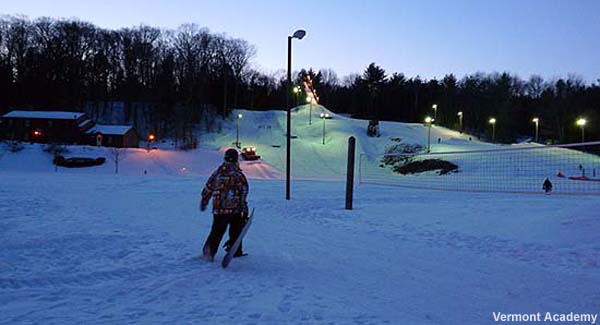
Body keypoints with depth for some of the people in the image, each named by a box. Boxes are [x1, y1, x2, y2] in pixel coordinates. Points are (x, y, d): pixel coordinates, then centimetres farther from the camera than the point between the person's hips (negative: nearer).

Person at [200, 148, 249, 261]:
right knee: (236, 231, 14)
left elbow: (207, 189, 15)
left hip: (218, 209, 3)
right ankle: (235, 251, 18)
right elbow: (243, 192, -10)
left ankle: (209, 251, 2)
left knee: (216, 232, 11)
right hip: (234, 209, -3)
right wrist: (245, 209, -7)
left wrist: (203, 203, 28)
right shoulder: (238, 174, -5)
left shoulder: (217, 172, 7)